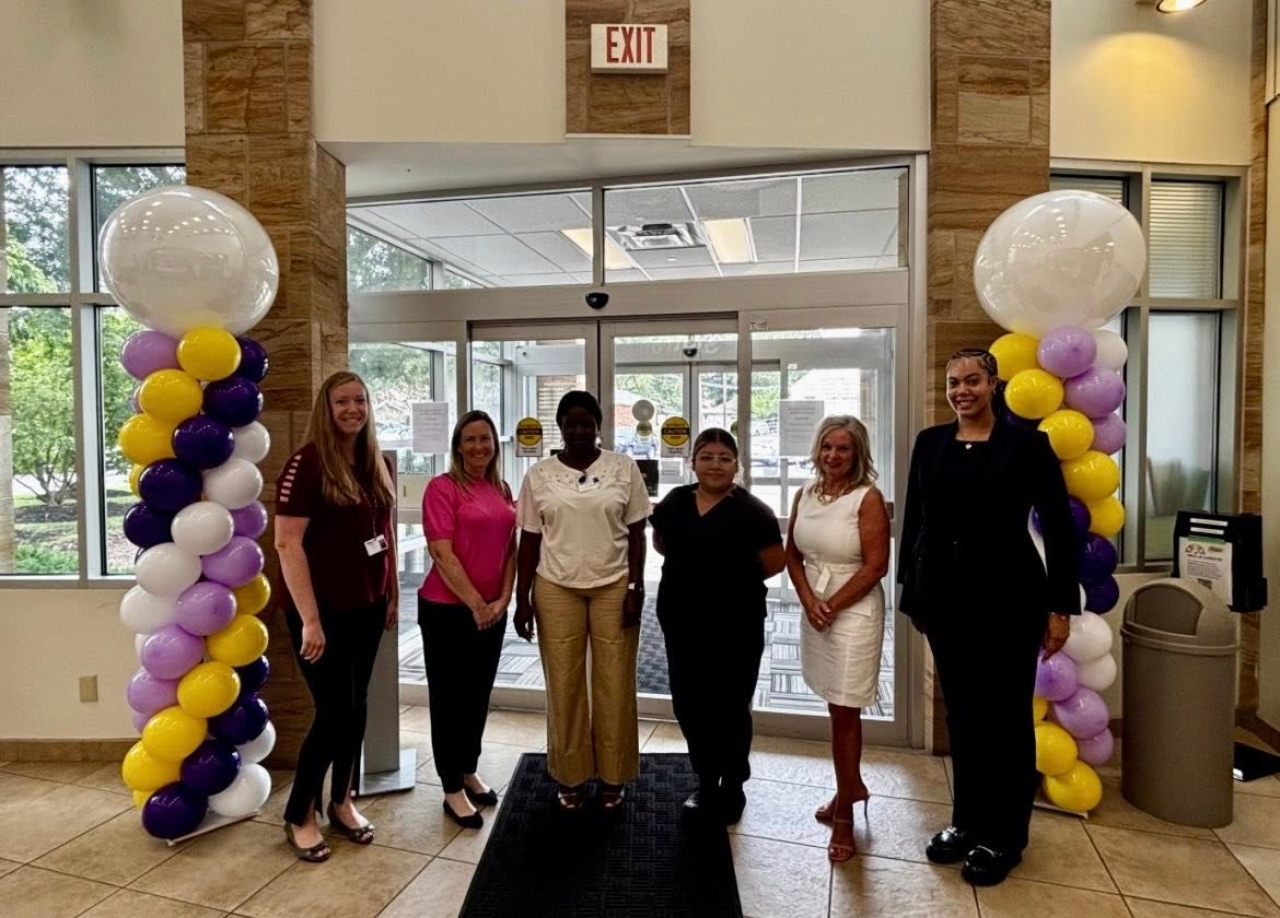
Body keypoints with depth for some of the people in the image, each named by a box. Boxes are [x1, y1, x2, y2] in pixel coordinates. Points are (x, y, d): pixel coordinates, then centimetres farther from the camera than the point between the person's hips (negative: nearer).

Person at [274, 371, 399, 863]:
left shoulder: (375, 463, 6)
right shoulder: (306, 463, -15)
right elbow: (287, 543, -19)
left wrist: (392, 594, 14)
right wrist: (309, 618, -21)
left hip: (366, 606, 6)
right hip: (323, 609, -6)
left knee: (356, 705, 14)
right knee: (334, 710, 1)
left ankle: (341, 802, 32)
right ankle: (299, 815, 23)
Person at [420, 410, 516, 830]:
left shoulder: (502, 489, 8)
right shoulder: (442, 487, -11)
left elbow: (510, 548, 10)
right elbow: (442, 553, -17)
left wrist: (503, 598, -1)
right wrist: (475, 604, -15)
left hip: (491, 610, 6)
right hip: (447, 609, -6)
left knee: (478, 694, 18)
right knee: (449, 697, 6)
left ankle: (469, 771, 36)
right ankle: (452, 790, 19)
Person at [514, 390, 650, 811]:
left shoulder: (624, 468, 0)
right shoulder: (539, 476, 2)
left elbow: (636, 532, 2)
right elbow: (529, 540, 4)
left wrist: (636, 587, -5)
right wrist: (522, 598, 1)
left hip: (614, 587, 0)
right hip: (556, 590, 1)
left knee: (614, 684, 7)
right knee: (563, 685, 8)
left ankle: (612, 775, 24)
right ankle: (571, 775, 26)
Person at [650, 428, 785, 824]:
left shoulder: (752, 512, -10)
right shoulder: (674, 502, 3)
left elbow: (775, 563, -6)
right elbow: (662, 544, 17)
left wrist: (736, 580, 2)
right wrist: (696, 572, 7)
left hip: (735, 627, -4)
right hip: (681, 622, 4)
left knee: (730, 707, 8)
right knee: (688, 704, 11)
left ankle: (732, 789, 28)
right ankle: (706, 782, 31)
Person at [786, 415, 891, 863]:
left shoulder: (868, 498, -12)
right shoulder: (805, 495, 4)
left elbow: (876, 566, -15)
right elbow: (792, 554, 7)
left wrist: (831, 605, -11)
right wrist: (809, 601, -7)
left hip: (854, 612, -6)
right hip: (815, 609, 6)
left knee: (845, 712, 2)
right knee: (837, 707, 18)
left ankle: (845, 815, 18)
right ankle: (852, 785, 39)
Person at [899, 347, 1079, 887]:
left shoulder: (1026, 444, -6)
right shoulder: (929, 443, 5)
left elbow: (1059, 528, -5)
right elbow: (913, 520, 8)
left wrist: (1061, 606, -7)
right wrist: (912, 591, 8)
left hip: (1007, 598, -3)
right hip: (945, 597, 4)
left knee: (1005, 716, 9)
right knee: (962, 713, 15)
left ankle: (1002, 836, 26)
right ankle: (966, 821, 32)